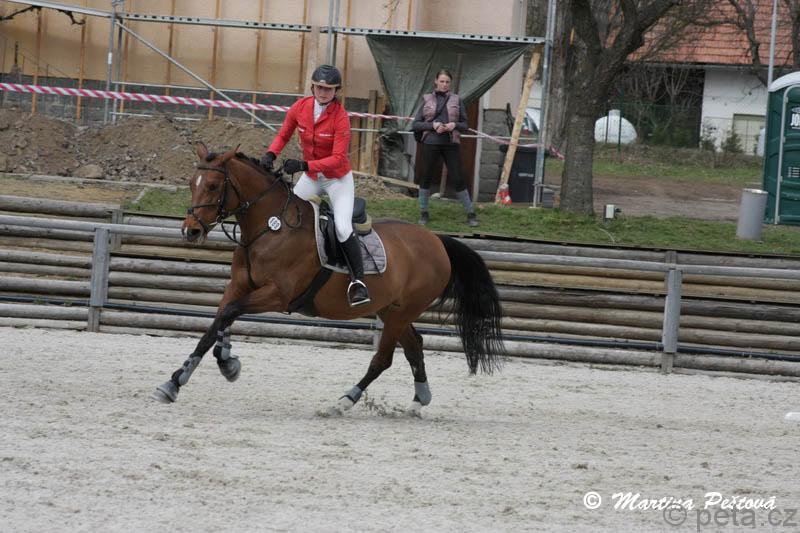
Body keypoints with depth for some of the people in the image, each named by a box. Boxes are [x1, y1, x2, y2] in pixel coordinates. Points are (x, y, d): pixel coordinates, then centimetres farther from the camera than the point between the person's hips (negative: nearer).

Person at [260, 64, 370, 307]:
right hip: (311, 177, 5)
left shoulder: (340, 118, -23)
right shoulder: (300, 107, -9)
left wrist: (303, 165, -36)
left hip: (338, 179, -5)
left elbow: (338, 158, -27)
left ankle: (358, 281, -13)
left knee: (343, 228, -21)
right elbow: (283, 135, 4)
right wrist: (270, 154, -17)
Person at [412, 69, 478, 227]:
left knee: (457, 179, -4)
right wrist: (433, 125, -12)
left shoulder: (456, 100, 9)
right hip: (431, 143, 0)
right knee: (426, 177, 3)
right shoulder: (427, 100, 8)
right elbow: (416, 125, 5)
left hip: (451, 144, 0)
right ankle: (423, 213, 17)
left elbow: (465, 124, 10)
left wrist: (455, 125, -11)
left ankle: (471, 214, 2)